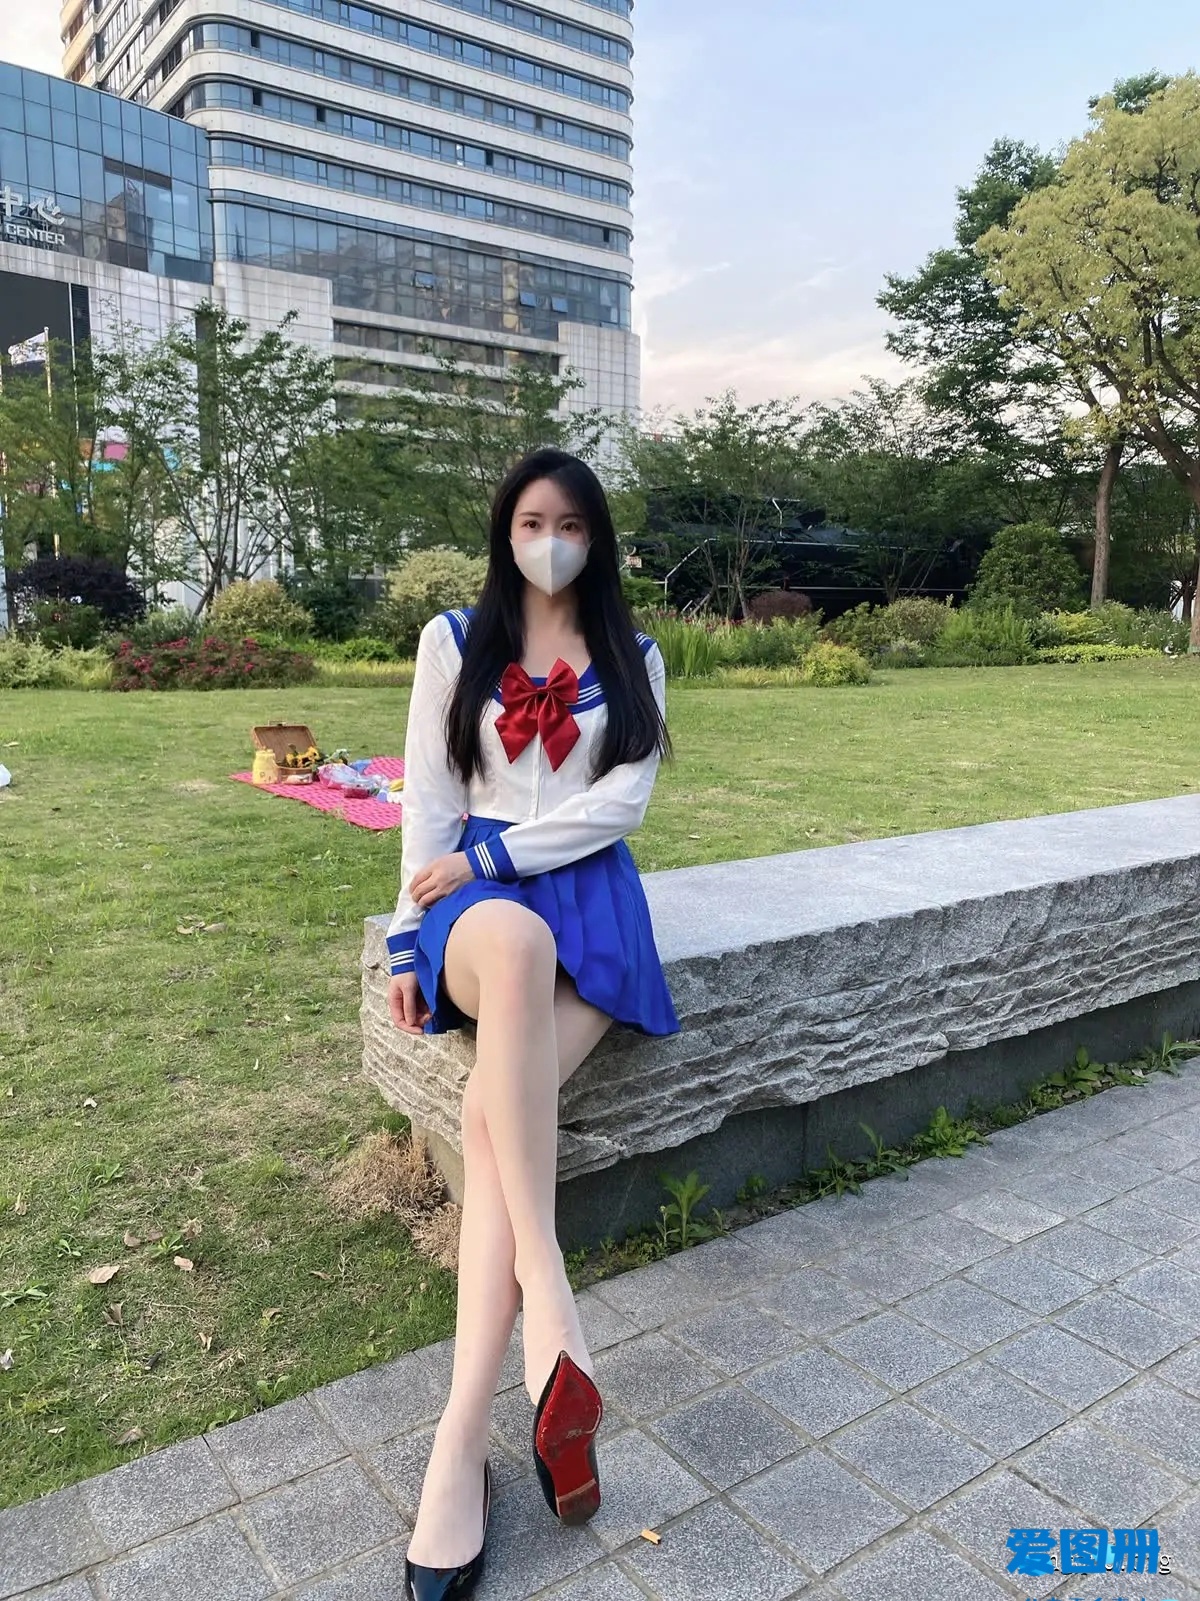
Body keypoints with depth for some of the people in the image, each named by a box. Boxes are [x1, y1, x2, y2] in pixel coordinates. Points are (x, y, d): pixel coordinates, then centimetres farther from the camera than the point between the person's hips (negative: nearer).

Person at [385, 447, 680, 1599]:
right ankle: (546, 1298, -44)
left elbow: (627, 795, 3)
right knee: (517, 943, -42)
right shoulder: (454, 642, 14)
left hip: (590, 895, 1)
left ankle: (464, 1438, -32)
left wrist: (498, 856, -8)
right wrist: (408, 937, 0)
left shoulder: (631, 659, 16)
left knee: (498, 1107, -28)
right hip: (475, 898, 0)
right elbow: (429, 798, 8)